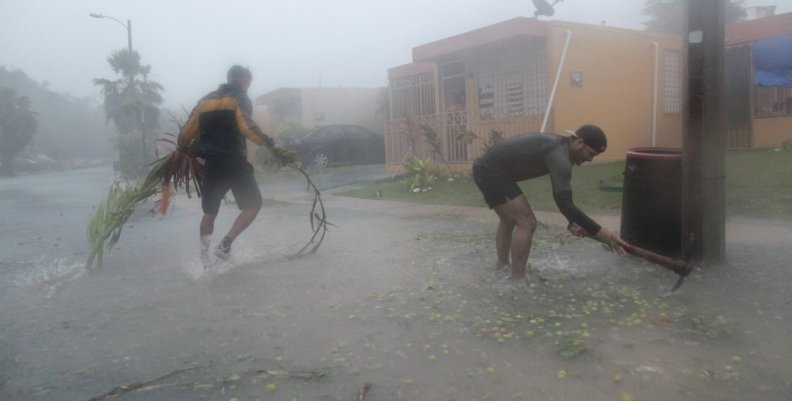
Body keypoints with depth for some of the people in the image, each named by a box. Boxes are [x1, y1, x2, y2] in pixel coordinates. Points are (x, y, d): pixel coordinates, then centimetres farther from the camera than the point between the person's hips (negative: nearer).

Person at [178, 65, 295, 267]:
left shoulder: (206, 100, 17)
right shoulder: (239, 99, 1)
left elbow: (187, 132, 13)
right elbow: (247, 127, -18)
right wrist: (272, 146, -21)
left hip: (211, 164, 6)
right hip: (234, 162, -6)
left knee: (210, 212, 17)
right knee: (253, 205, 3)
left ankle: (204, 256, 19)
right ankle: (225, 244, -9)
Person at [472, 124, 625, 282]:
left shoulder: (559, 146, 10)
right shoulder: (560, 156, -22)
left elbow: (561, 195, 18)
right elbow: (564, 204, -29)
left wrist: (573, 222, 5)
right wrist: (600, 232, -25)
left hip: (486, 168, 11)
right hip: (491, 171, -11)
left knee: (509, 220, 26)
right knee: (526, 222, -11)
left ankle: (502, 268, 39)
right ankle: (517, 281, -3)